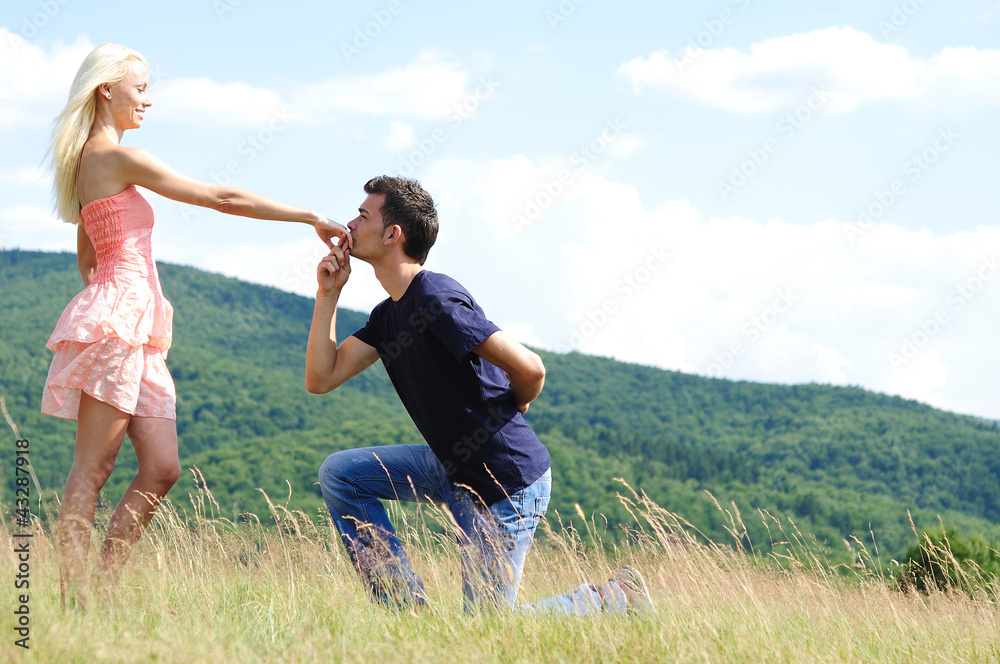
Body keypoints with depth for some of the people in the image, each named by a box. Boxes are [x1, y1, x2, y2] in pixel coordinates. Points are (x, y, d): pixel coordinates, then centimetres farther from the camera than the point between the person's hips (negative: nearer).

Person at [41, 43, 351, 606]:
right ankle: (73, 598, -8)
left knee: (162, 468, 2)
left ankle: (102, 590, 4)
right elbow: (223, 198, -10)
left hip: (135, 333, 9)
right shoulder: (119, 157, -9)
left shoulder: (89, 159, 21)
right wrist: (312, 217, -6)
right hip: (117, 318, -9)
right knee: (93, 469, -9)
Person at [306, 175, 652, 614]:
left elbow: (530, 369, -26)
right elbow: (321, 378, 5)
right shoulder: (388, 314, 8)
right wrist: (328, 294, 0)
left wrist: (510, 409, -3)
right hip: (456, 470, 9)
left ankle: (613, 599, 13)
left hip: (508, 483, -9)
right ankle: (407, 609, 6)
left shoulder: (437, 300, -22)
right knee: (340, 474, 5)